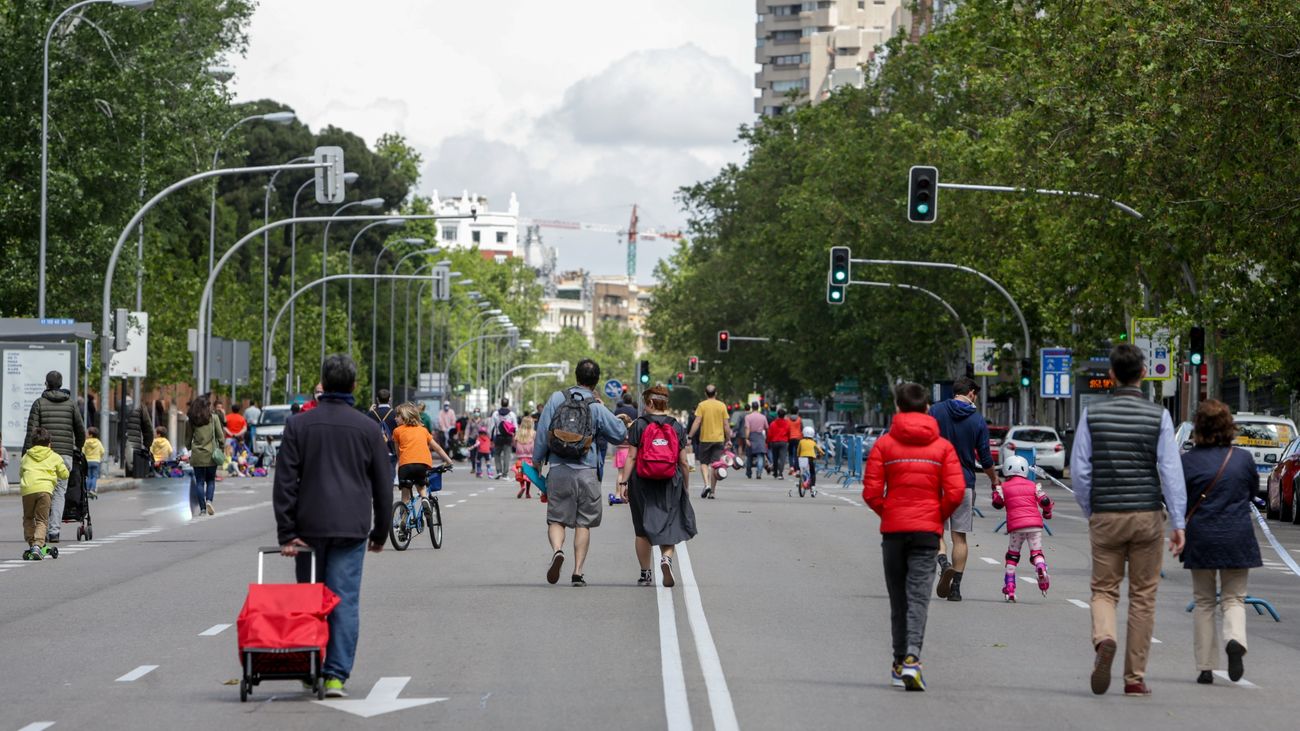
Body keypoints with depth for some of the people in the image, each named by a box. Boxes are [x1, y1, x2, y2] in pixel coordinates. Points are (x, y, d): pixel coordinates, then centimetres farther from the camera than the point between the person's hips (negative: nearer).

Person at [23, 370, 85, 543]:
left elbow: (32, 431, -4)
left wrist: (26, 454, -2)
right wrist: (78, 447, 31)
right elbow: (81, 431, 13)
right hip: (65, 454, 1)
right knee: (59, 493, 2)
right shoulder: (70, 404, 8)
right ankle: (54, 530, -6)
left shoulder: (39, 403, 2)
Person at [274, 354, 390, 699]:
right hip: (352, 529, 0)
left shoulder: (299, 425, 2)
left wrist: (286, 532, -2)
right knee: (345, 601, -2)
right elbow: (383, 485, 8)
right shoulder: (368, 428, 4)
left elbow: (285, 482, -2)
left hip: (309, 528, 0)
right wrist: (380, 532, 17)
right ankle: (336, 675, -9)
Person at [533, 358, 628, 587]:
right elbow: (621, 434, 5)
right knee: (583, 523, 8)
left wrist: (537, 460, 15)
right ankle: (577, 572, 4)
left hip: (558, 471, 1)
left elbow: (542, 433, 3)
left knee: (556, 519, 8)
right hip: (586, 473, -1)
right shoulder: (597, 408, -4)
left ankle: (557, 550, -21)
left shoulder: (556, 399, 1)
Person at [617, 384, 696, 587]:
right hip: (670, 484, 1)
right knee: (669, 525, 7)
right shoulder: (677, 427, 3)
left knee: (642, 531, 10)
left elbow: (631, 457, -7)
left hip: (642, 483, -1)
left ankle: (645, 574, 12)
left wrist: (623, 482, -5)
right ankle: (667, 557, -21)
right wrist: (686, 487, 13)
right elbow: (683, 462, 4)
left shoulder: (639, 425, -3)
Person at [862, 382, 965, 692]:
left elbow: (872, 492, -7)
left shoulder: (884, 444, 0)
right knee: (919, 596, -5)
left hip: (893, 528, 1)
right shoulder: (942, 446, 1)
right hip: (927, 530, -1)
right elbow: (956, 492, -7)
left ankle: (900, 663, 17)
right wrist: (938, 516, 9)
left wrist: (887, 513, 11)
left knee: (898, 598, 12)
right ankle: (912, 657, -23)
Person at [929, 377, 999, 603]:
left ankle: (944, 564, -19)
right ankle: (955, 588, 6)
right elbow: (985, 458, 3)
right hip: (965, 482, 1)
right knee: (959, 536, 7)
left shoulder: (936, 411, -2)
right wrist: (994, 479, 21)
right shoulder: (978, 421, 0)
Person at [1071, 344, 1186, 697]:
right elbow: (1171, 470, -8)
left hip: (1105, 516, 1)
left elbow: (1080, 470, 0)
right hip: (1147, 514, -1)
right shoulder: (1158, 416, -4)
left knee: (1104, 589, 10)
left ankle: (1104, 639, -22)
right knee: (1143, 596, 8)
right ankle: (1135, 677, 9)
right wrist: (1178, 523, -5)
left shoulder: (1092, 414, -1)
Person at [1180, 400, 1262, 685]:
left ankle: (1205, 667, 10)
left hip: (1201, 539, 0)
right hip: (1237, 539, 0)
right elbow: (1253, 491, 11)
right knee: (1233, 598, 10)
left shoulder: (1188, 460, -8)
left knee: (1204, 602, 12)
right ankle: (1235, 640, -20)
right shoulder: (1243, 458, -3)